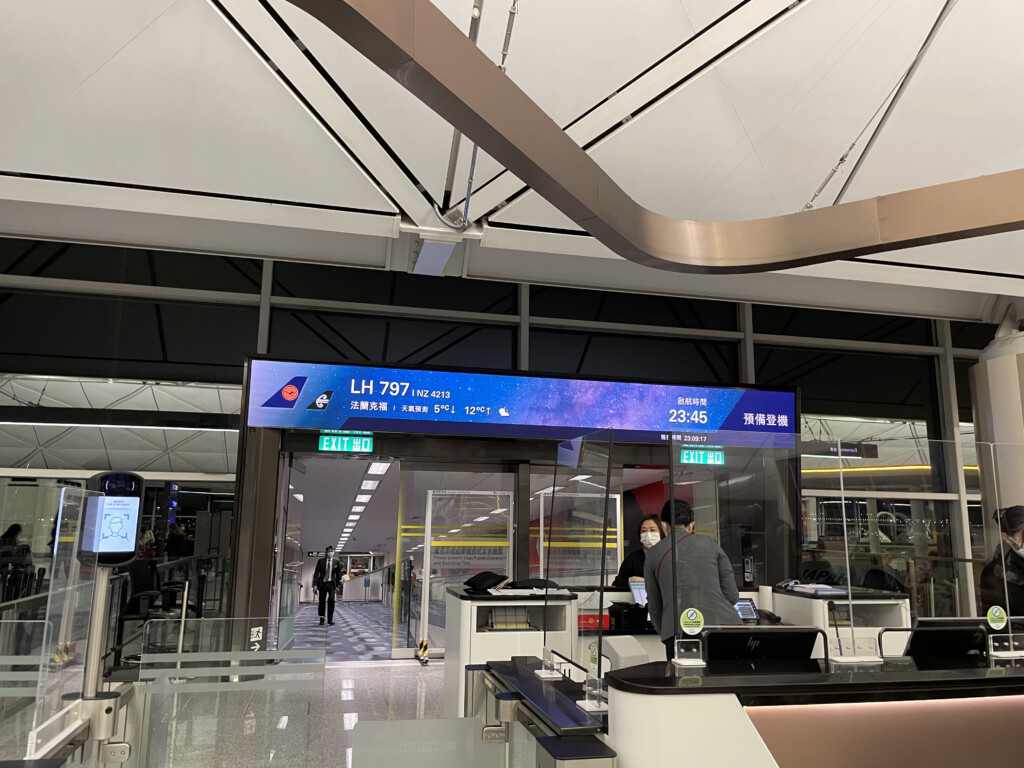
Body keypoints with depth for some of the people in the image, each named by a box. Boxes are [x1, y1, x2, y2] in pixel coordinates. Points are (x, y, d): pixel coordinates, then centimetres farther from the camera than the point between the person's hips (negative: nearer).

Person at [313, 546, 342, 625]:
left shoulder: (337, 561, 2)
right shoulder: (321, 561, 0)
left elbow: (338, 574, 6)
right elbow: (316, 573, -2)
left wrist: (338, 585, 1)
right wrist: (315, 585, -11)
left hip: (331, 583, 0)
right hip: (322, 583, 1)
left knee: (331, 599, -17)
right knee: (322, 601, 3)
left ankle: (330, 619, -9)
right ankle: (321, 620, 18)